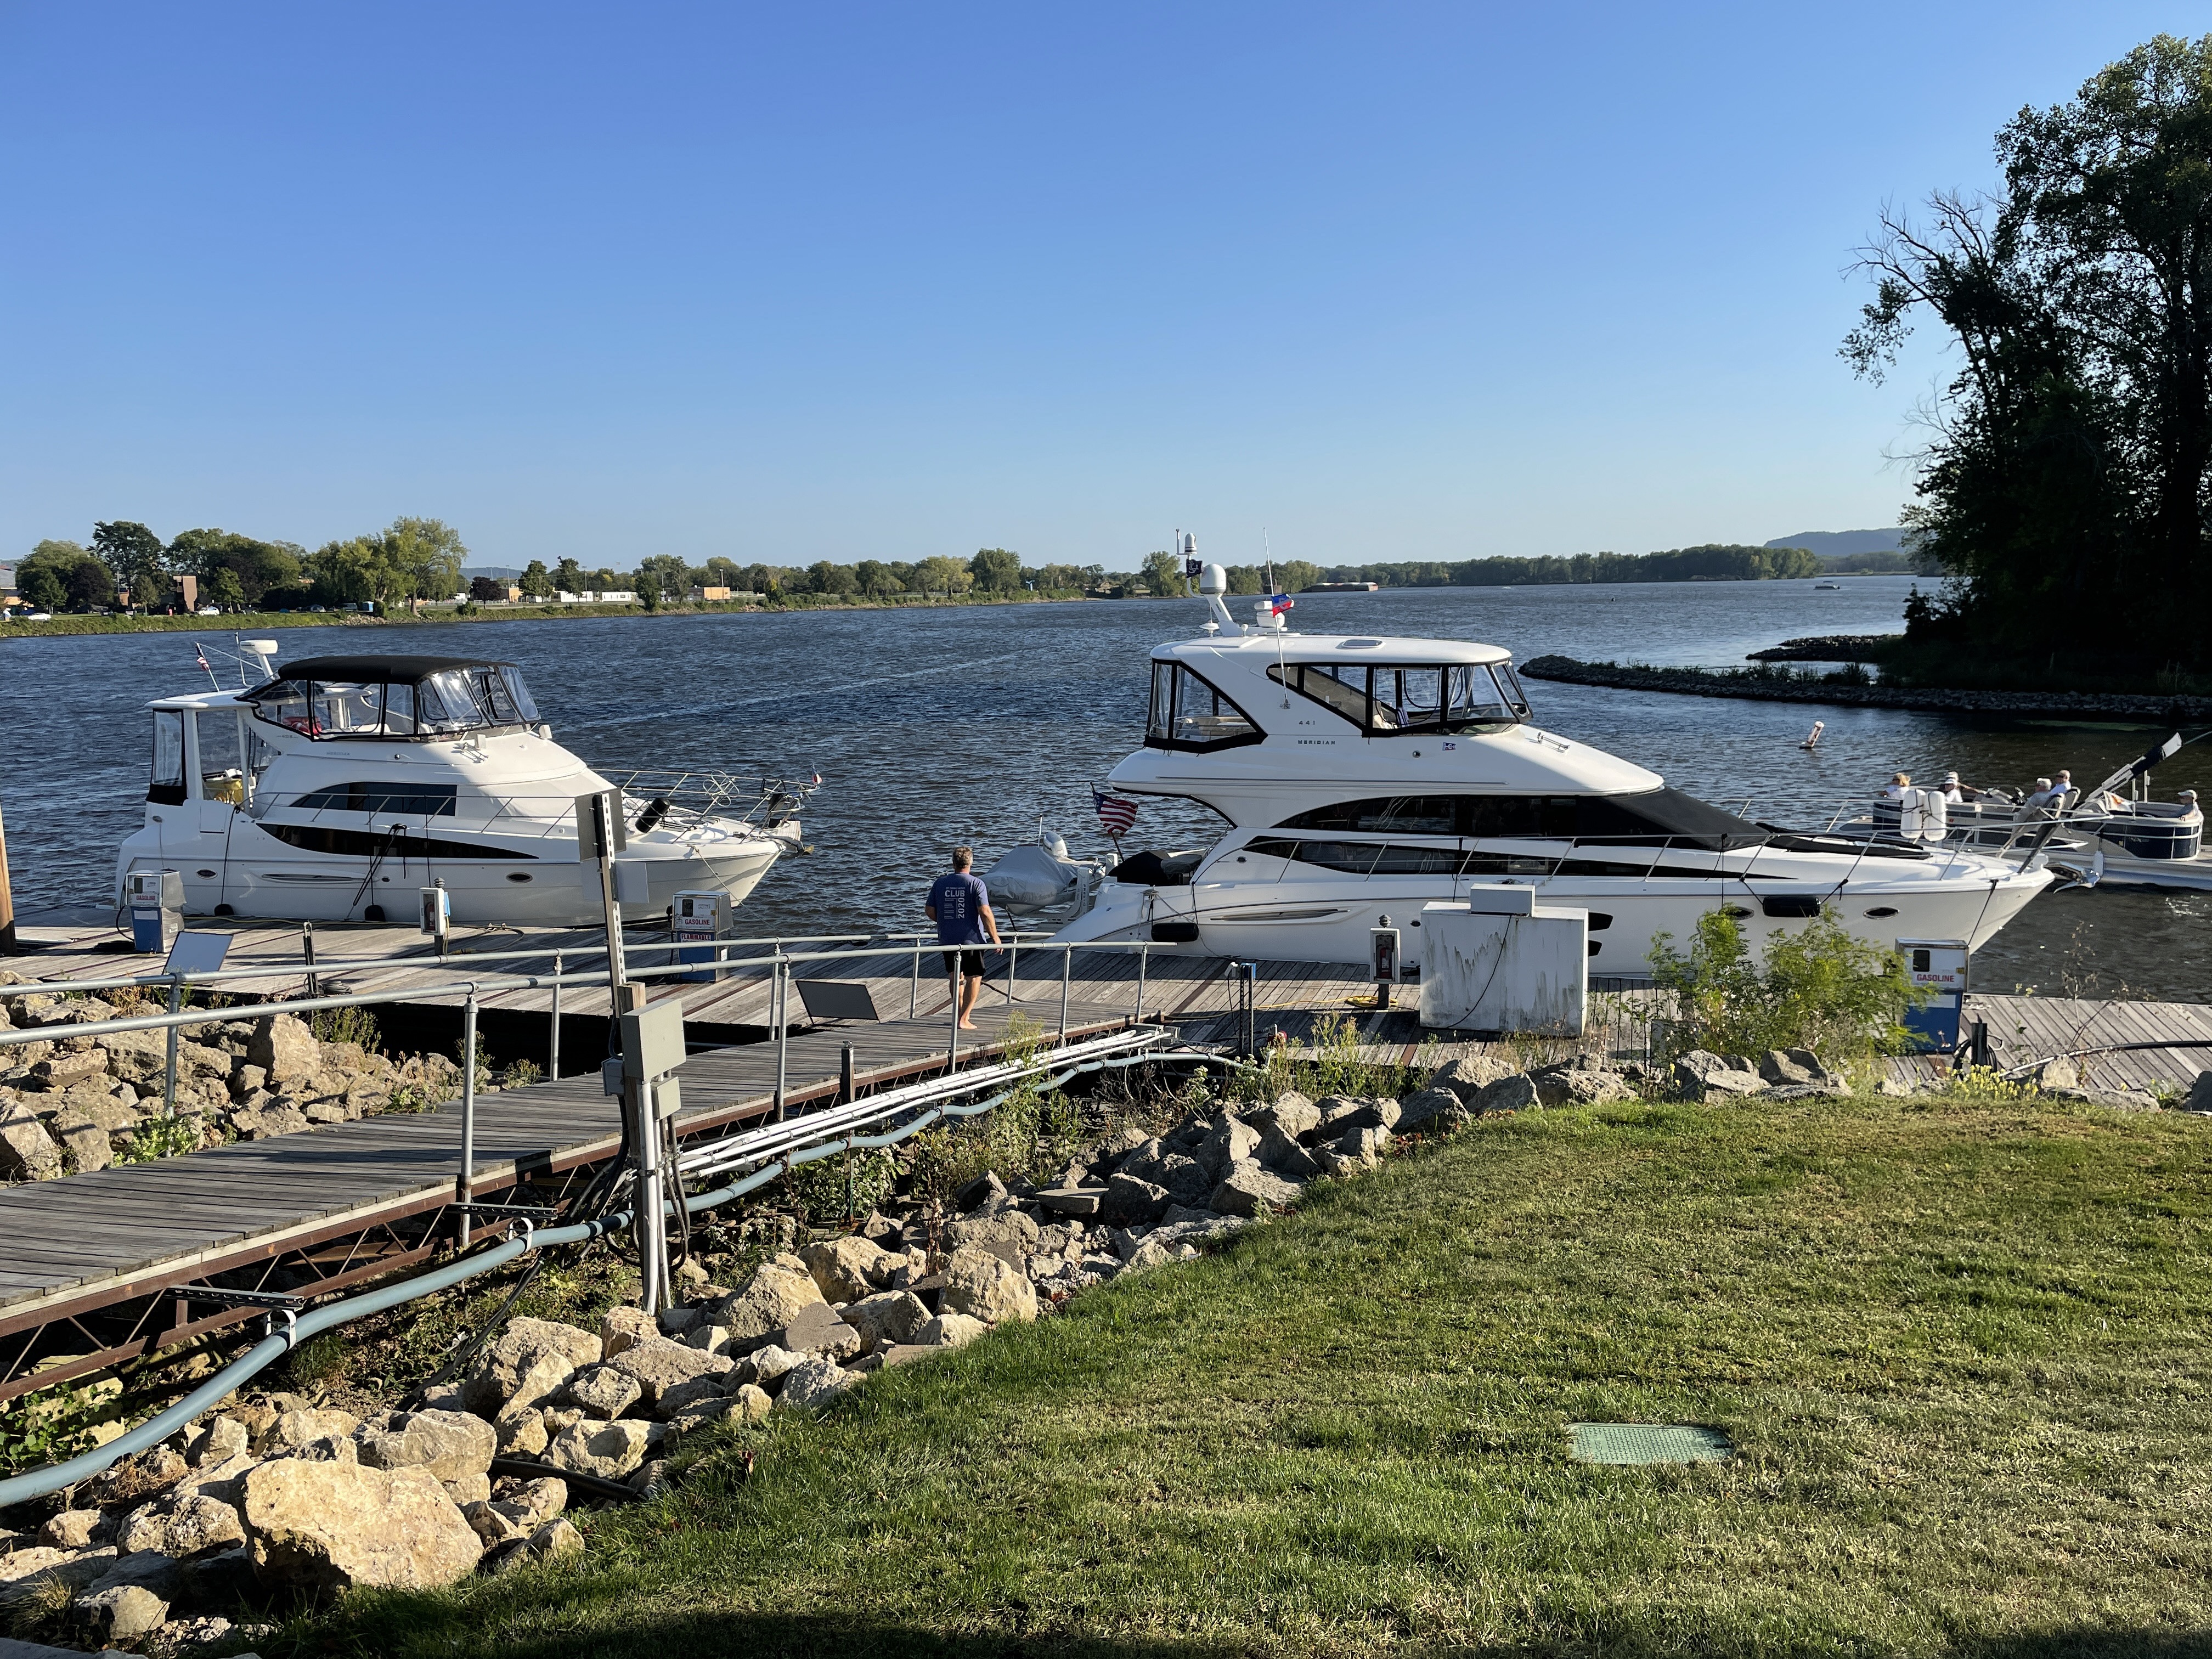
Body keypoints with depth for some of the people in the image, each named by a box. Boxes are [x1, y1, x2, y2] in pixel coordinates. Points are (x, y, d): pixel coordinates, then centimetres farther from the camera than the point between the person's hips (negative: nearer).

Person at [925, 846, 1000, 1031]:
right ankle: (964, 1020, -1)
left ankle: (961, 1015, 24)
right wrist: (995, 936, -7)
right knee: (974, 978, 5)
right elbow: (985, 912, -16)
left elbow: (929, 911, 7)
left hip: (947, 939, 4)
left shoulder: (940, 883, 3)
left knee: (956, 978, 17)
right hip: (971, 939, -4)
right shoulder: (976, 883, -9)